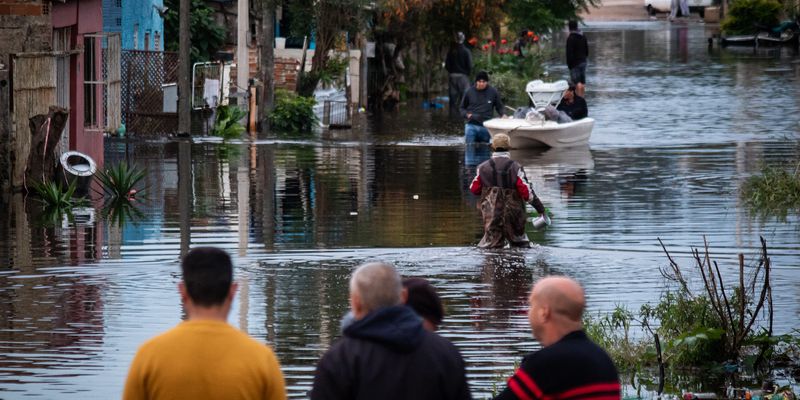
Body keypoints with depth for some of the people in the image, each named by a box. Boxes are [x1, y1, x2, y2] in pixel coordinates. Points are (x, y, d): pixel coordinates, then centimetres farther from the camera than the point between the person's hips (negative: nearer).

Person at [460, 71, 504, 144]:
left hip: (486, 127, 1)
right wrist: (467, 114, -9)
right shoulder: (469, 92, 1)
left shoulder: (493, 92, 1)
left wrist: (503, 115, -9)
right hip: (471, 126, -1)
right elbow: (462, 108, 11)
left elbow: (499, 107, 11)